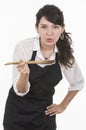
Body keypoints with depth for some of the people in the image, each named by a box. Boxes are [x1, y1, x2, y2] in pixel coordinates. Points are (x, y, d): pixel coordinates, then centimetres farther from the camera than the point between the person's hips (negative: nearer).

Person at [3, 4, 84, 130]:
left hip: (44, 114, 2)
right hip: (18, 112, -2)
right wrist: (24, 75, -35)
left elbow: (78, 82, 9)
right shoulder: (23, 47, -19)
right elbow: (20, 91, -17)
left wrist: (62, 106, 7)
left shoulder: (65, 53, -10)